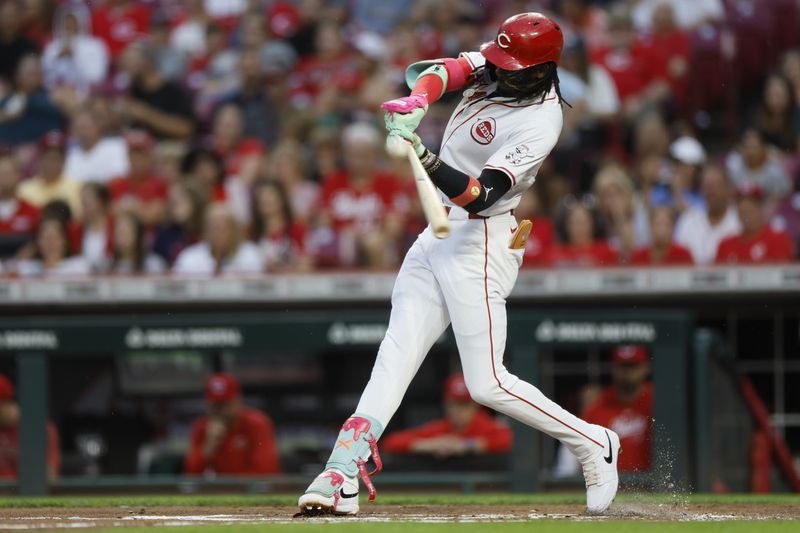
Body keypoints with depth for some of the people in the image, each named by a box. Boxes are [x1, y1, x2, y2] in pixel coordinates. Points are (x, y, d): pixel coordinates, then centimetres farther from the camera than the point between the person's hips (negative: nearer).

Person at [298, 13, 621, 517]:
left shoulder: (539, 123, -22)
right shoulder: (495, 66, 1)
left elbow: (481, 195, -29)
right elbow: (433, 71, -11)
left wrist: (424, 159, -42)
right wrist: (416, 103, -32)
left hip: (481, 243, -8)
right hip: (440, 233, 8)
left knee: (488, 384, -8)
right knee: (397, 351, -3)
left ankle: (593, 444, 10)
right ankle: (342, 476, -11)